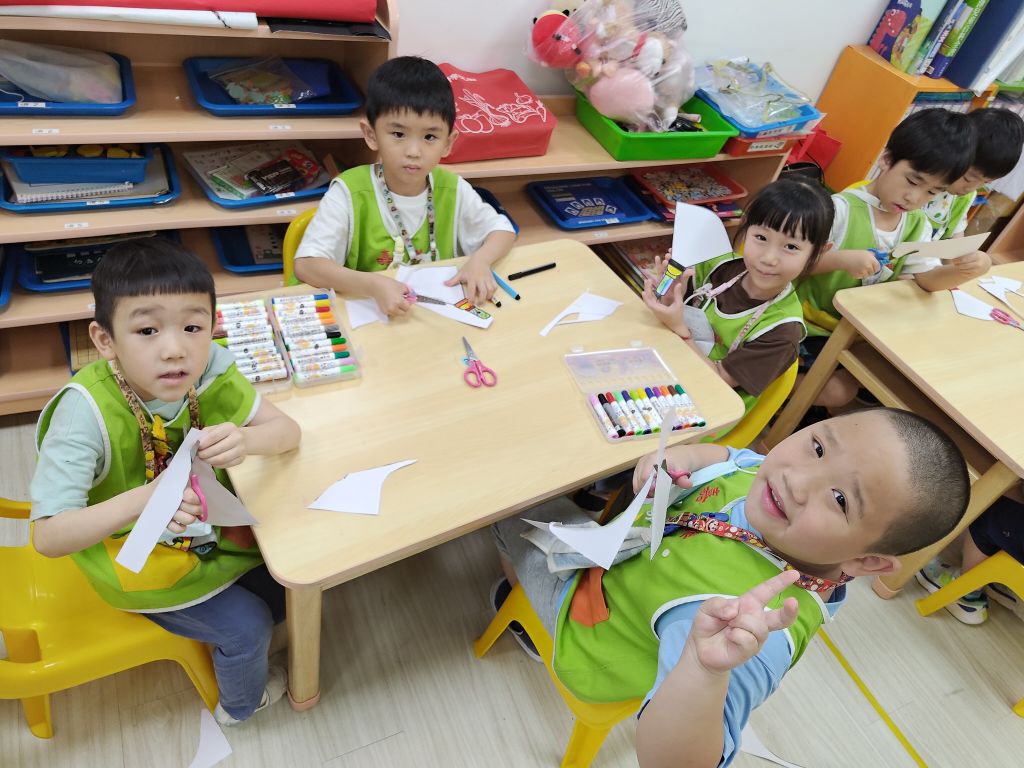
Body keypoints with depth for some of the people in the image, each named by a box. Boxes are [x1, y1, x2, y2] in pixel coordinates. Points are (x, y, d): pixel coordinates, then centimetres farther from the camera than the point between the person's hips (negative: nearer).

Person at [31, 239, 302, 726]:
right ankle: (241, 704, 31)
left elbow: (288, 430, -17)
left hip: (204, 524, 4)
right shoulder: (87, 412, -33)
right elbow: (47, 537, -31)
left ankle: (225, 645, 39)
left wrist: (245, 439, -39)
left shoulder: (209, 366, -22)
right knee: (246, 625, -5)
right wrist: (141, 501, -48)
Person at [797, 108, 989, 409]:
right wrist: (842, 259, -36)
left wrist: (966, 269, -24)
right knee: (839, 391, -19)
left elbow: (928, 279, -3)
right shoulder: (842, 208, -20)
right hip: (813, 326, -8)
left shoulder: (917, 224, 4)